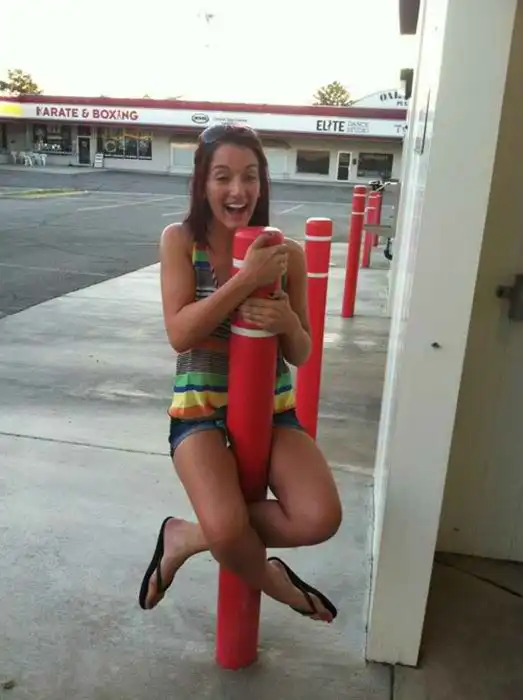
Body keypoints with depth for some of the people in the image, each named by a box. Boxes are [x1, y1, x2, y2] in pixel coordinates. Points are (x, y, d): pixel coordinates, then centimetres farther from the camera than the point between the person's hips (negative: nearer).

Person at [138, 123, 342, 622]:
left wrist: (287, 321, -23)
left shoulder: (287, 253, -3)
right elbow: (179, 334, -19)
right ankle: (271, 580, 11)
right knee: (228, 530, -27)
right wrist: (247, 278, -28)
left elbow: (301, 354, 1)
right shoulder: (180, 241, -7)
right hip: (201, 404, -2)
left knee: (320, 519, -19)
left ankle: (188, 536, 4)